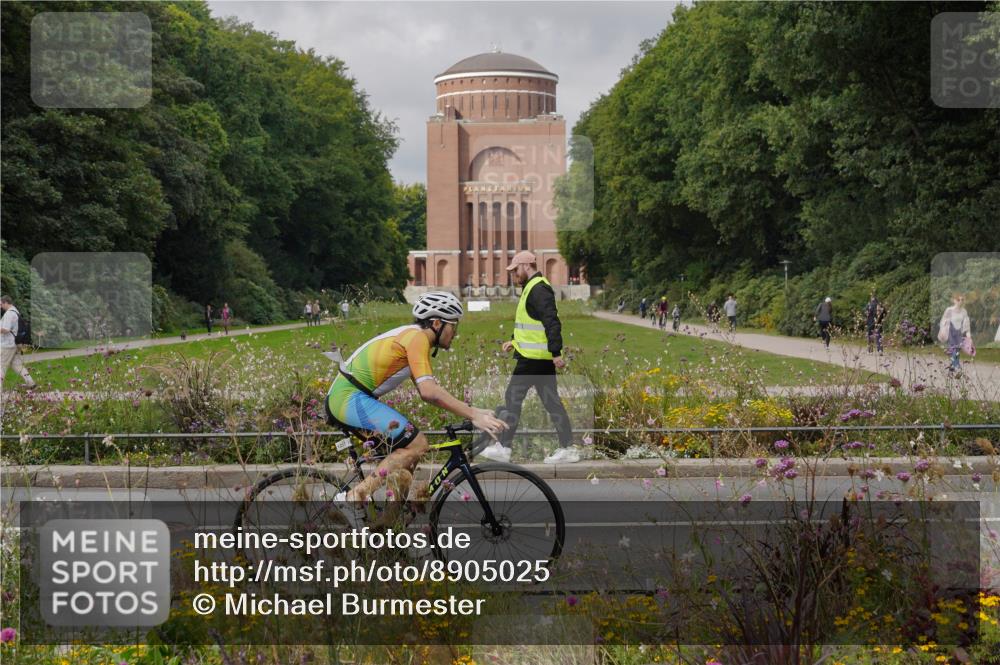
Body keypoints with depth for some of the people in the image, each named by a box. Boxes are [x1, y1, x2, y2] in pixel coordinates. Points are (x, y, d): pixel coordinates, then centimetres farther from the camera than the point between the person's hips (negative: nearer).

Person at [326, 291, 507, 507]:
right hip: (351, 399, -10)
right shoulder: (416, 337, -12)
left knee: (406, 449, 15)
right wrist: (473, 415, -23)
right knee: (417, 445, -17)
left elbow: (429, 391, 18)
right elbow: (429, 392, -24)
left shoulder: (410, 336, 18)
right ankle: (355, 496, -19)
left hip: (341, 399, 10)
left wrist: (472, 411, 9)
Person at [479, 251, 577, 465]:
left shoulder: (538, 289, -15)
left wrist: (556, 352, -27)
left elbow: (552, 322, -23)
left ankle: (503, 447, 4)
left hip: (533, 359, -10)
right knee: (551, 401, 9)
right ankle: (568, 448, 8)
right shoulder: (533, 288, 19)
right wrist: (515, 341, 22)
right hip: (541, 357, 10)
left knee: (513, 398, -2)